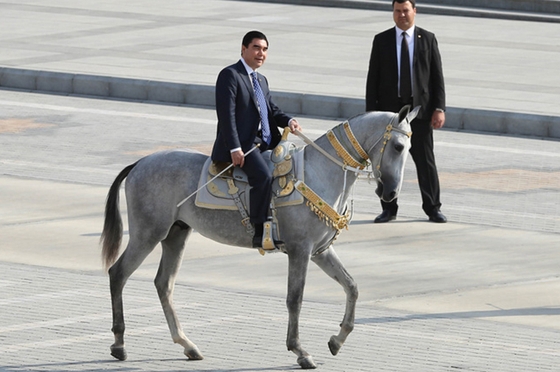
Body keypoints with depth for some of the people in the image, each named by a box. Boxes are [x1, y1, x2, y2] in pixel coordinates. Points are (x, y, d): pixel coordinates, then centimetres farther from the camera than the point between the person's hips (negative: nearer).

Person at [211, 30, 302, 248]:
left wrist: (288, 121, -3)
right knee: (263, 175, -30)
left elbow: (272, 110, 21)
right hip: (243, 144, -9)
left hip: (266, 143, 9)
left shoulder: (261, 80, 24)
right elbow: (226, 115, -13)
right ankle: (260, 233, -30)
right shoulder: (230, 75, -5)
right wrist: (234, 149, -21)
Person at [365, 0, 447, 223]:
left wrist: (439, 108, -6)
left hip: (420, 109, -1)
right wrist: (371, 112, -3)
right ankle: (389, 209, 13)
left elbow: (437, 76, 3)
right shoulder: (382, 40, 4)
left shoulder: (428, 39, 4)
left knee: (426, 161, 1)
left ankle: (433, 208, 9)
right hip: (390, 109, 1)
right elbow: (372, 79, 4)